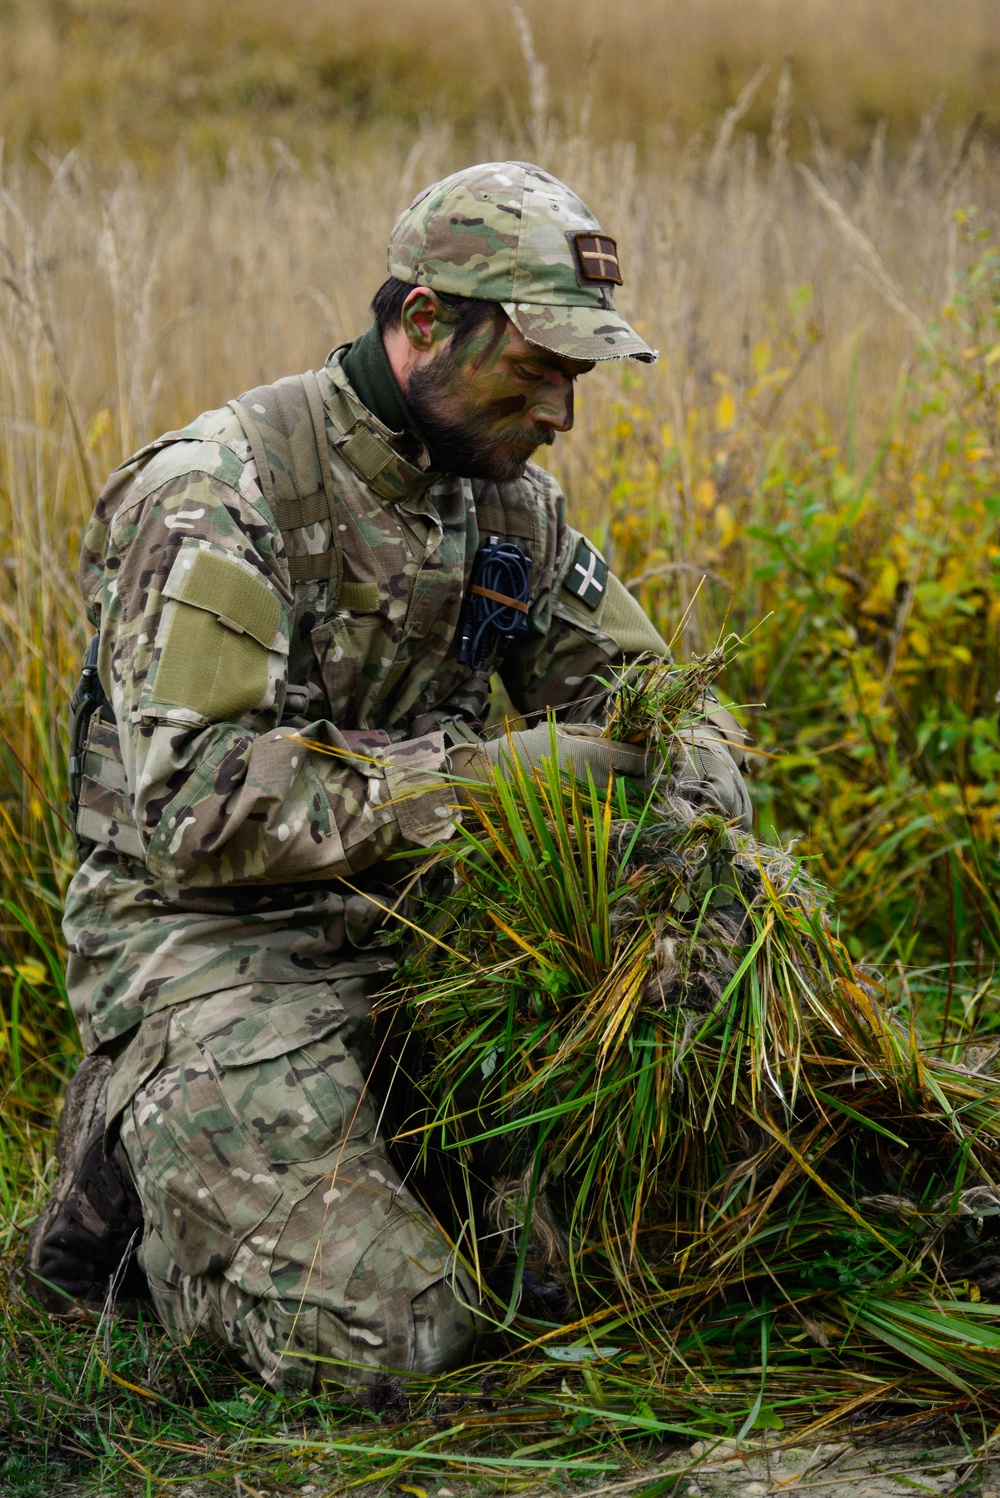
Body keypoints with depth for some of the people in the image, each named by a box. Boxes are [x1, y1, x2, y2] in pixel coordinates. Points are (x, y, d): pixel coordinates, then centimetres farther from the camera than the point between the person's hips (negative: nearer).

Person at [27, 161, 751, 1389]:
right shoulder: (220, 493, -17)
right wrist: (473, 778, -27)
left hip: (393, 931, 8)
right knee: (385, 1327, -23)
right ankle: (139, 1147, 6)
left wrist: (695, 754, -6)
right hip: (203, 935, -7)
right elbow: (196, 805, -25)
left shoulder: (509, 503, 7)